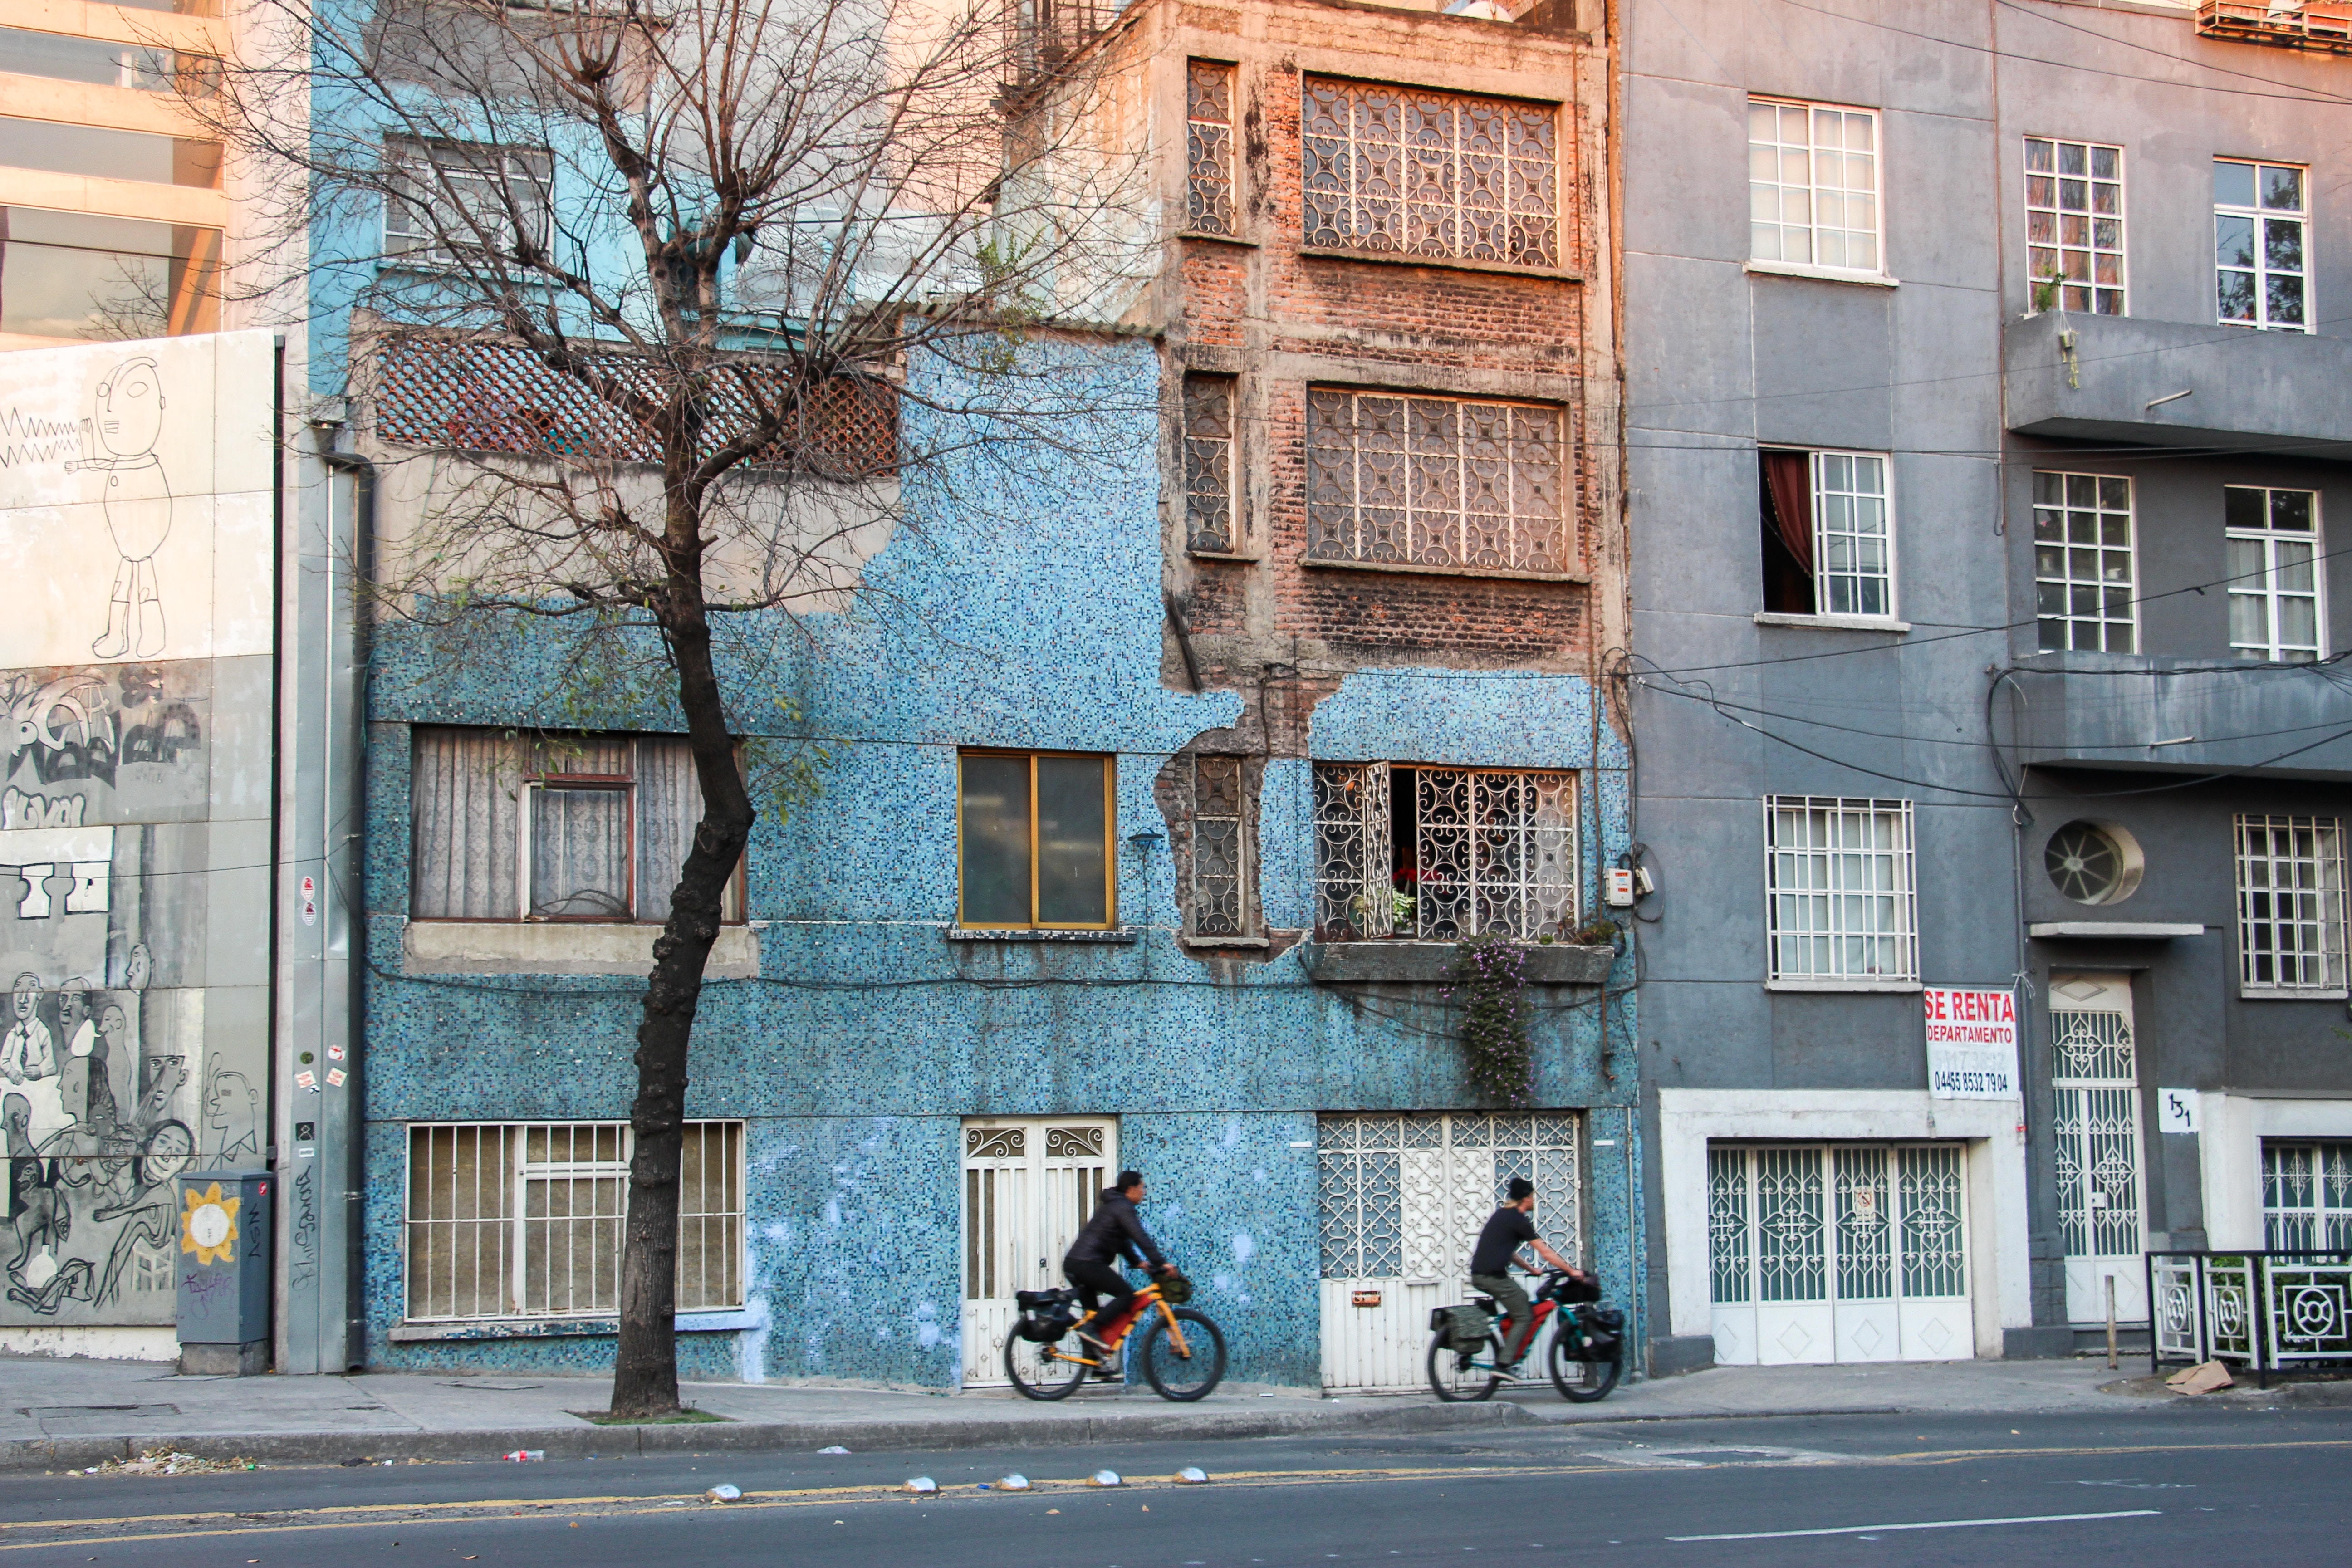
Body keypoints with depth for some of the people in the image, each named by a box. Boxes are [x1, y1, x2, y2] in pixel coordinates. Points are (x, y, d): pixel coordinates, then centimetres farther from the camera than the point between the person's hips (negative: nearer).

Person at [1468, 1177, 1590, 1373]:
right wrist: (1572, 1271, 1)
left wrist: (1531, 1270, 32)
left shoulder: (1502, 1215, 20)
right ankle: (1505, 1364, -8)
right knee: (1524, 1318, 0)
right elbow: (1547, 1254, -6)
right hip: (1493, 1276, -9)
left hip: (1478, 1275, 9)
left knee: (1521, 1299, 24)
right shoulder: (1519, 1220, -7)